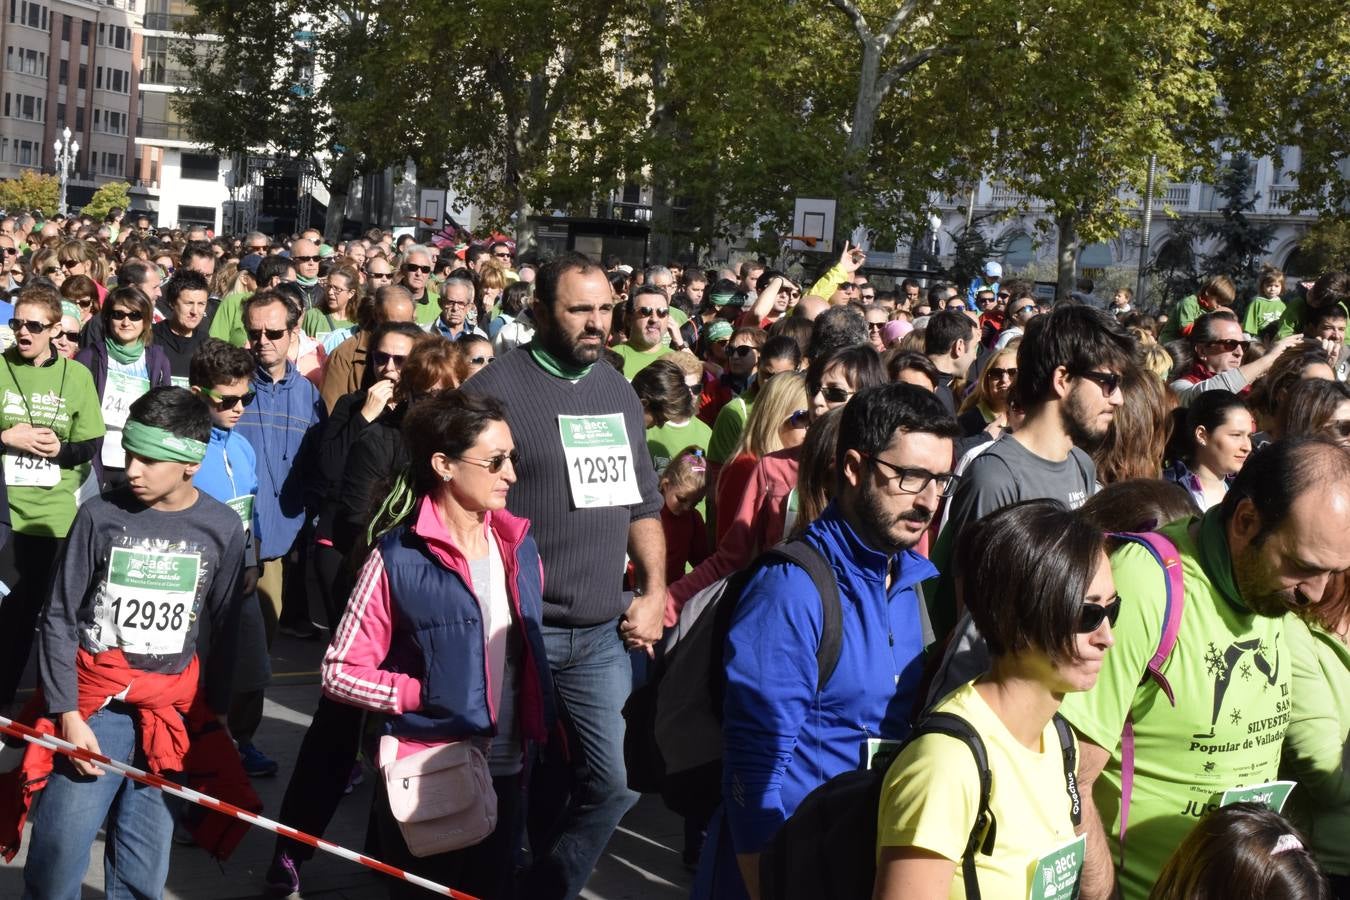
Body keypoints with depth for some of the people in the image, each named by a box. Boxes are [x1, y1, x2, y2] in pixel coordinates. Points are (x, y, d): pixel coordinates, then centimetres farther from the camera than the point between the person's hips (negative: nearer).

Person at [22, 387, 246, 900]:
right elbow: (59, 622, -3)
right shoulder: (100, 515, -6)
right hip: (94, 703, -1)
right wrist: (67, 714, -9)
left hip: (172, 713, 1)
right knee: (58, 857, -6)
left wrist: (216, 712, 10)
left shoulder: (222, 528, -1)